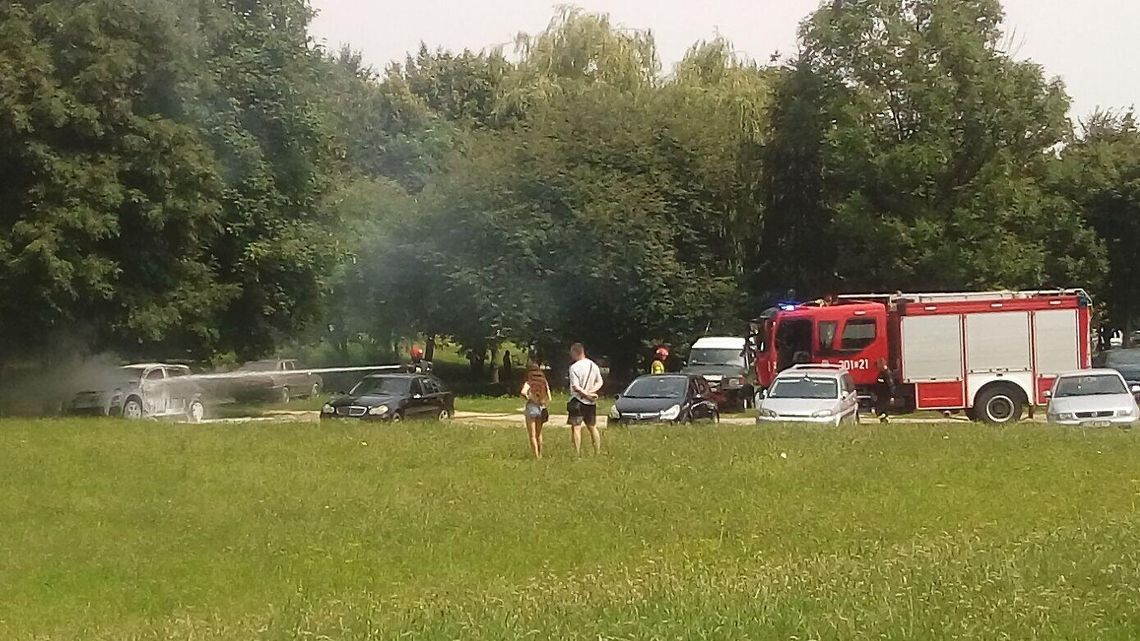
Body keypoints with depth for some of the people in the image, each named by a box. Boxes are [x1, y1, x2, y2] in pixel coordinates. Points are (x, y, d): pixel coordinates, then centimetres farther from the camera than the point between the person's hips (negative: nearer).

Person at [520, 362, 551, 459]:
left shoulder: (529, 382, -9)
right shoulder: (544, 382, 3)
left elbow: (523, 392, -28)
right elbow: (549, 398, 1)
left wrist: (527, 397, -9)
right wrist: (545, 407, 14)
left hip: (531, 407, -4)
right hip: (541, 407, 4)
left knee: (532, 435, 2)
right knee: (539, 434, 18)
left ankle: (536, 457, -2)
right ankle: (540, 455, 24)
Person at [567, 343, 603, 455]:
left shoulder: (574, 367, -13)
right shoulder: (593, 365, 8)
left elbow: (575, 387, -18)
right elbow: (600, 382, 10)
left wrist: (586, 394, -10)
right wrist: (591, 392, -3)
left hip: (578, 400, -6)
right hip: (591, 403, 6)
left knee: (576, 427, -4)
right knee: (593, 427, 14)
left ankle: (577, 453, -10)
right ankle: (598, 452, 16)